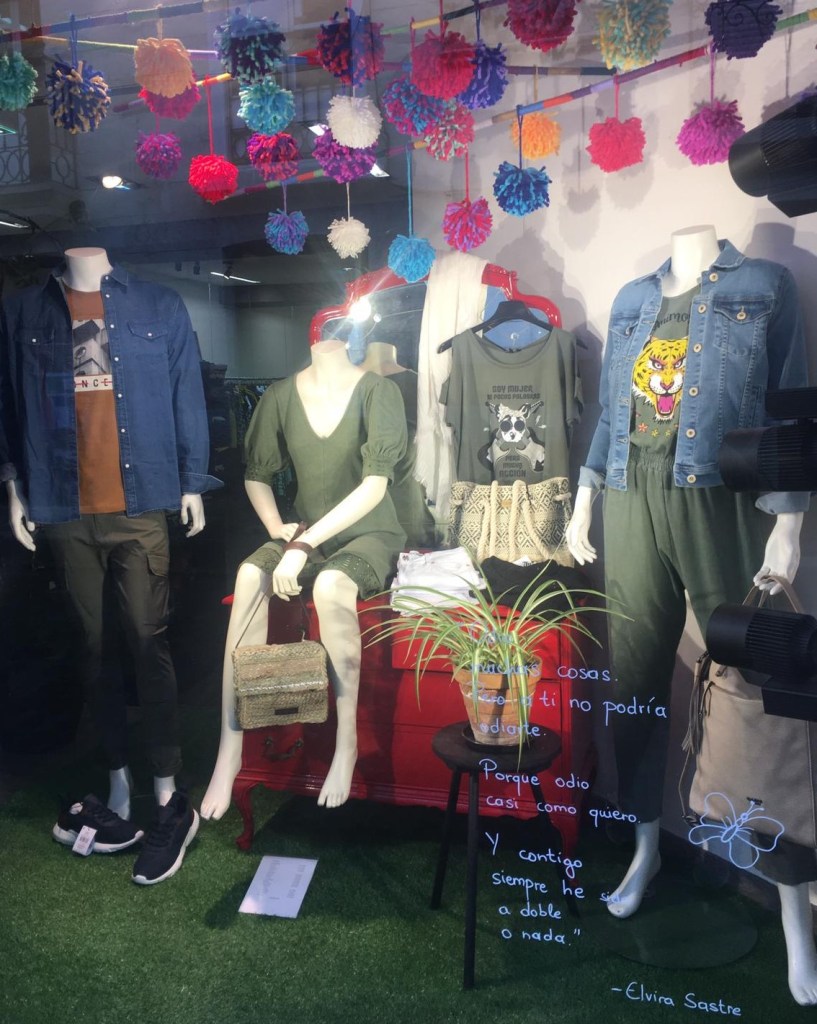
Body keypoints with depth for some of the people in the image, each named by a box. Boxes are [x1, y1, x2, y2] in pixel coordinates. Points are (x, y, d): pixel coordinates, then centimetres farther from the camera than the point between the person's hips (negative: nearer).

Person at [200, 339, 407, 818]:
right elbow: (256, 475, 10)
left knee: (330, 585, -36)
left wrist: (304, 545, -25)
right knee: (250, 575, -26)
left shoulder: (378, 391, -11)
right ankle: (230, 747, -20)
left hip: (369, 534, -3)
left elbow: (375, 483, -20)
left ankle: (347, 742, -18)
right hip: (306, 535, 4)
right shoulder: (282, 395, 1)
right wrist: (279, 531, -7)